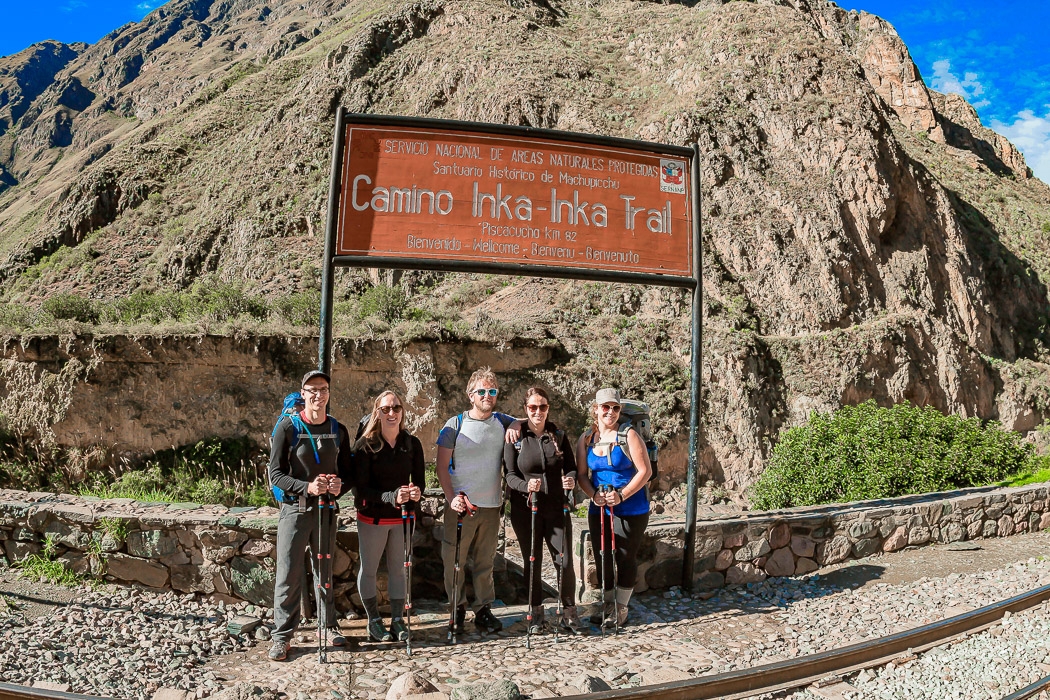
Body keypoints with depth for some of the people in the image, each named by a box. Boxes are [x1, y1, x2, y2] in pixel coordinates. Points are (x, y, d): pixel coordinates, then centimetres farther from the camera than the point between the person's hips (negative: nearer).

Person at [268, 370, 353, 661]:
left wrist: (340, 486, -12)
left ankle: (328, 626, 27)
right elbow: (276, 473, -8)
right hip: (295, 509, -3)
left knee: (325, 571, 14)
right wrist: (307, 487, -22)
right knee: (289, 574, -1)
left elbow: (347, 471, 10)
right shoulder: (288, 427, -6)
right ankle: (282, 636, 11)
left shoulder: (338, 430, 6)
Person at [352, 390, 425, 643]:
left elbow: (419, 480, 4)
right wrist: (392, 497, -28)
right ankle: (374, 621, 26)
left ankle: (397, 620, 25)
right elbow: (361, 488, -15)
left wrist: (416, 493, -19)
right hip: (373, 518, -3)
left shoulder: (412, 443, -3)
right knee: (369, 569, 9)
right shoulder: (365, 445, -13)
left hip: (402, 517, 3)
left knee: (398, 569, 12)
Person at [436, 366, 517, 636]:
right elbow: (441, 466, -1)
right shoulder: (455, 425, -2)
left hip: (492, 505, 3)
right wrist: (451, 498, -14)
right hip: (461, 505, -2)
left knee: (485, 561, 10)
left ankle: (483, 609, 22)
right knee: (454, 560, 3)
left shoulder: (502, 422, 6)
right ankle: (457, 609, 19)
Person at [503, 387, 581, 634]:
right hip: (524, 509, -1)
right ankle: (536, 614, 25)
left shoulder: (559, 435, 4)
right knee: (532, 562, 9)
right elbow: (510, 474, -5)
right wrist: (526, 486, -25)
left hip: (556, 507, 1)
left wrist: (571, 480, -15)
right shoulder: (515, 437, -3)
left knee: (565, 560, -2)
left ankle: (569, 613, 16)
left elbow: (571, 467, 8)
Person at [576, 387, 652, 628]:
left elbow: (645, 471, -13)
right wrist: (593, 494, -13)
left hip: (630, 509, -4)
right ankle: (608, 605, 30)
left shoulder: (628, 435, -11)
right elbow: (582, 474, 6)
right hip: (598, 509, 5)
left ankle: (621, 608, 21)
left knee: (625, 558, 4)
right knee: (601, 557, 12)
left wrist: (621, 495, -21)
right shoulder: (586, 439, 3)